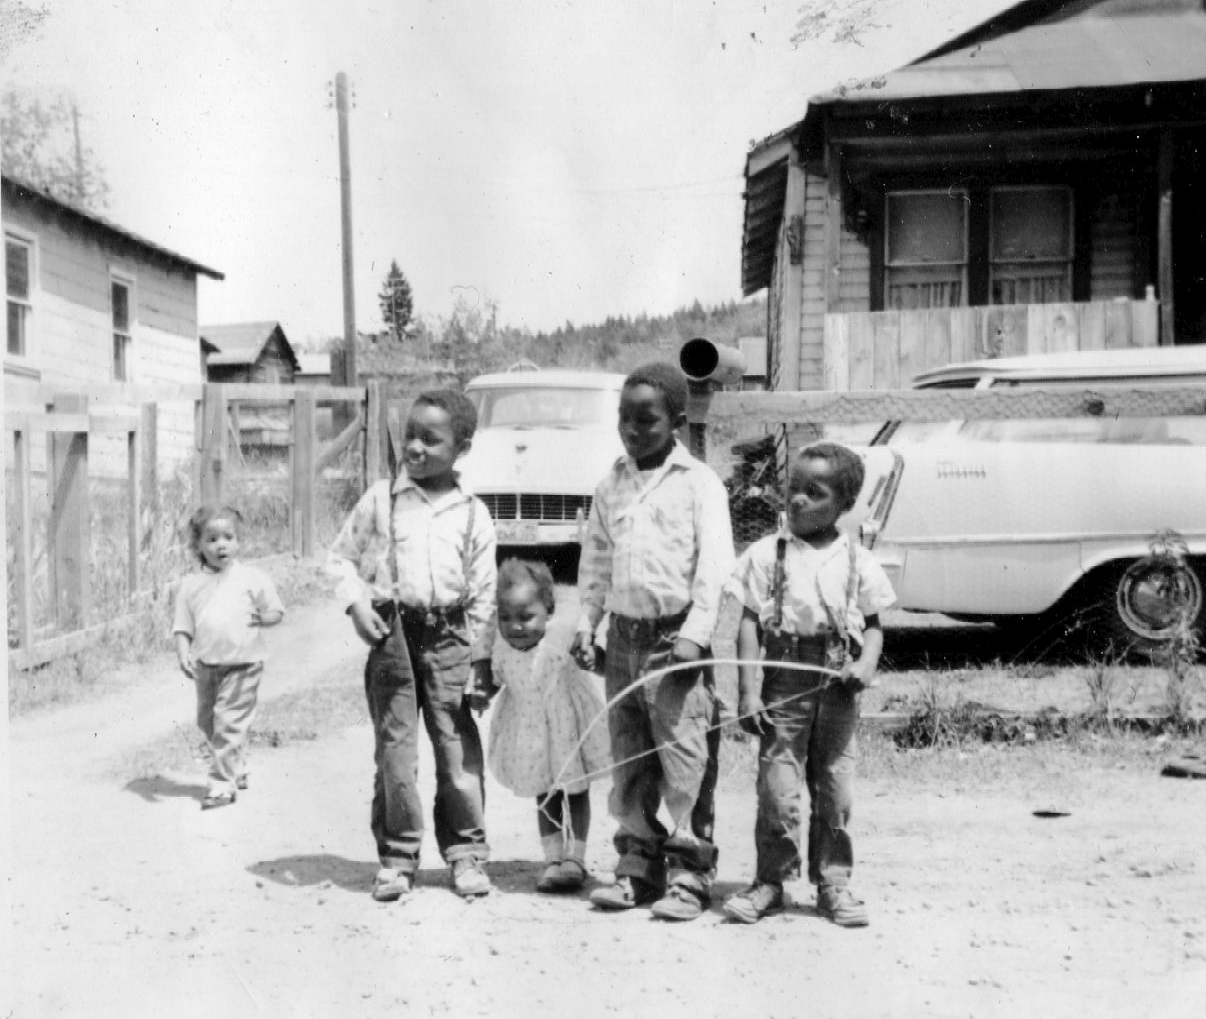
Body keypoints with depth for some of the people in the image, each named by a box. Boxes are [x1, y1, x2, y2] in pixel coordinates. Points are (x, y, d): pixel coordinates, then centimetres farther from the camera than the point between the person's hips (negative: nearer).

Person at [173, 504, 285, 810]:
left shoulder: (253, 578, 0)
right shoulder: (191, 584, 6)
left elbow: (277, 611, 7)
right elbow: (182, 626, 5)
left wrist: (261, 617, -11)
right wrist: (183, 655, -8)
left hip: (242, 664, -5)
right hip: (205, 665, 5)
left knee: (229, 721, -10)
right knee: (207, 721, 15)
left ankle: (223, 783, -2)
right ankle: (236, 769, 36)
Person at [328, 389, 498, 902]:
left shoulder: (473, 514, 3)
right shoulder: (380, 500, 4)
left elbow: (484, 593, 5)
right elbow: (342, 557, 10)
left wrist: (481, 660, 1)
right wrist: (356, 602, -7)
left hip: (450, 637, 0)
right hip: (392, 634, 0)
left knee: (458, 747, 3)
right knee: (394, 748, 3)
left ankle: (466, 851, 15)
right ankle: (397, 855, 14)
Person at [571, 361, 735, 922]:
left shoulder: (698, 482, -4)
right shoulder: (611, 486, 12)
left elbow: (714, 564, -9)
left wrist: (694, 634, -17)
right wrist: (586, 623, 8)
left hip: (675, 637, -5)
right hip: (623, 636, 5)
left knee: (685, 759, -5)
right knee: (628, 760, 11)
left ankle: (689, 874, 3)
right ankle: (638, 864, 21)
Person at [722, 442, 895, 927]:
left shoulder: (857, 561, 5)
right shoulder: (767, 554, 0)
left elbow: (873, 625, 11)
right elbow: (748, 624, -2)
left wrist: (866, 664, -10)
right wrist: (748, 691, -8)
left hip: (837, 688, 2)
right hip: (785, 682, -1)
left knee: (835, 791, 7)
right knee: (777, 788, -1)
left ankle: (833, 882, 20)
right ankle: (770, 880, 14)